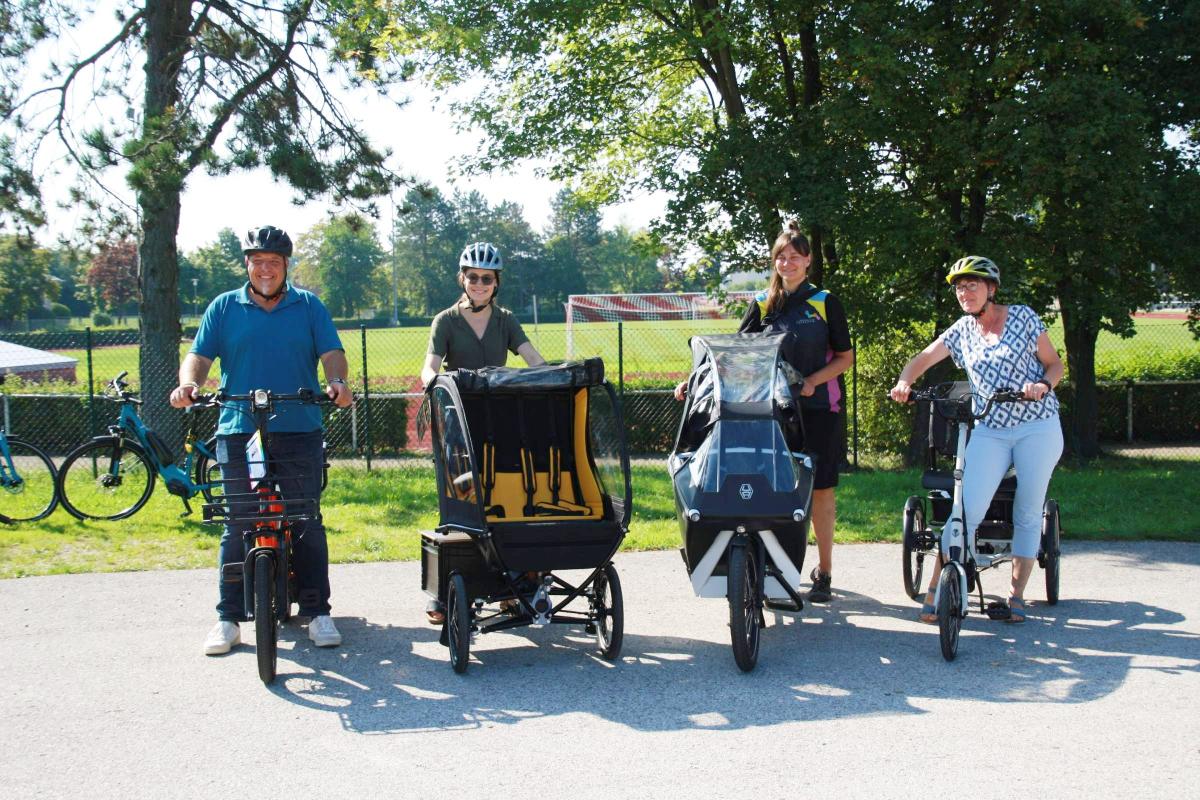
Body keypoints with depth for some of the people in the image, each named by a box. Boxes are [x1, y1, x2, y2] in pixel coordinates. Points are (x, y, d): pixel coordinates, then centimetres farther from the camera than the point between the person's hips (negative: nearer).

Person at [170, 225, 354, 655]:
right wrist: (189, 383, -16)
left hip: (299, 431, 0)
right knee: (236, 527, 2)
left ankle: (317, 612, 9)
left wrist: (337, 382, -19)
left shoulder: (309, 306, 11)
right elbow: (200, 355, 6)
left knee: (308, 523, 1)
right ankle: (228, 617, 8)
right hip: (239, 433, 0)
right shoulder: (224, 307, 12)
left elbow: (332, 353, 2)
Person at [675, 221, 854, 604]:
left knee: (820, 489, 1)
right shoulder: (762, 305, 8)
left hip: (817, 407, -2)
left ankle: (824, 571, 11)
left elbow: (845, 356, 3)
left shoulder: (825, 303, 2)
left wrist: (813, 380, -13)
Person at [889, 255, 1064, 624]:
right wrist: (904, 382, -13)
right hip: (990, 431, 2)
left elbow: (1055, 363, 3)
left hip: (1038, 427, -2)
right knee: (967, 509, -11)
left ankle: (1016, 597, 12)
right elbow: (922, 359, 7)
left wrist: (1043, 385, -18)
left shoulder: (1022, 317, 0)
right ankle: (935, 591, -9)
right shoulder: (962, 330, 7)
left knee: (1027, 514, 2)